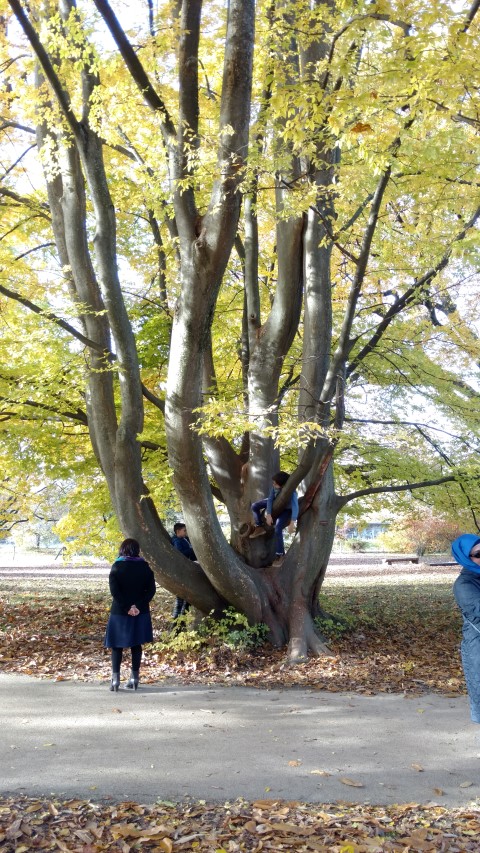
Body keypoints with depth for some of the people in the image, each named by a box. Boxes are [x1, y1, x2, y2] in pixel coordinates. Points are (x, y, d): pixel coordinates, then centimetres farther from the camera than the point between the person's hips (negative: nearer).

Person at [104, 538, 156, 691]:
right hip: (140, 613, 2)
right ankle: (134, 677, 13)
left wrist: (126, 607, -11)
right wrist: (138, 606, -9)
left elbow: (114, 590, -15)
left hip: (119, 611, -2)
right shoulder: (145, 567, 0)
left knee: (117, 645, 6)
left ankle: (115, 678, 0)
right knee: (136, 645, 11)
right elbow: (151, 590, -5)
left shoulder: (117, 566, -7)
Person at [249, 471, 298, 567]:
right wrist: (268, 515, -22)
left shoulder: (291, 492, -42)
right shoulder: (275, 486, -28)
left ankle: (280, 555, -7)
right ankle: (260, 528, 15)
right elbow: (270, 499, -19)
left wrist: (292, 524, -50)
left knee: (278, 530, -23)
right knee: (255, 506, -2)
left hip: (287, 510, -6)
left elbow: (295, 508, -47)